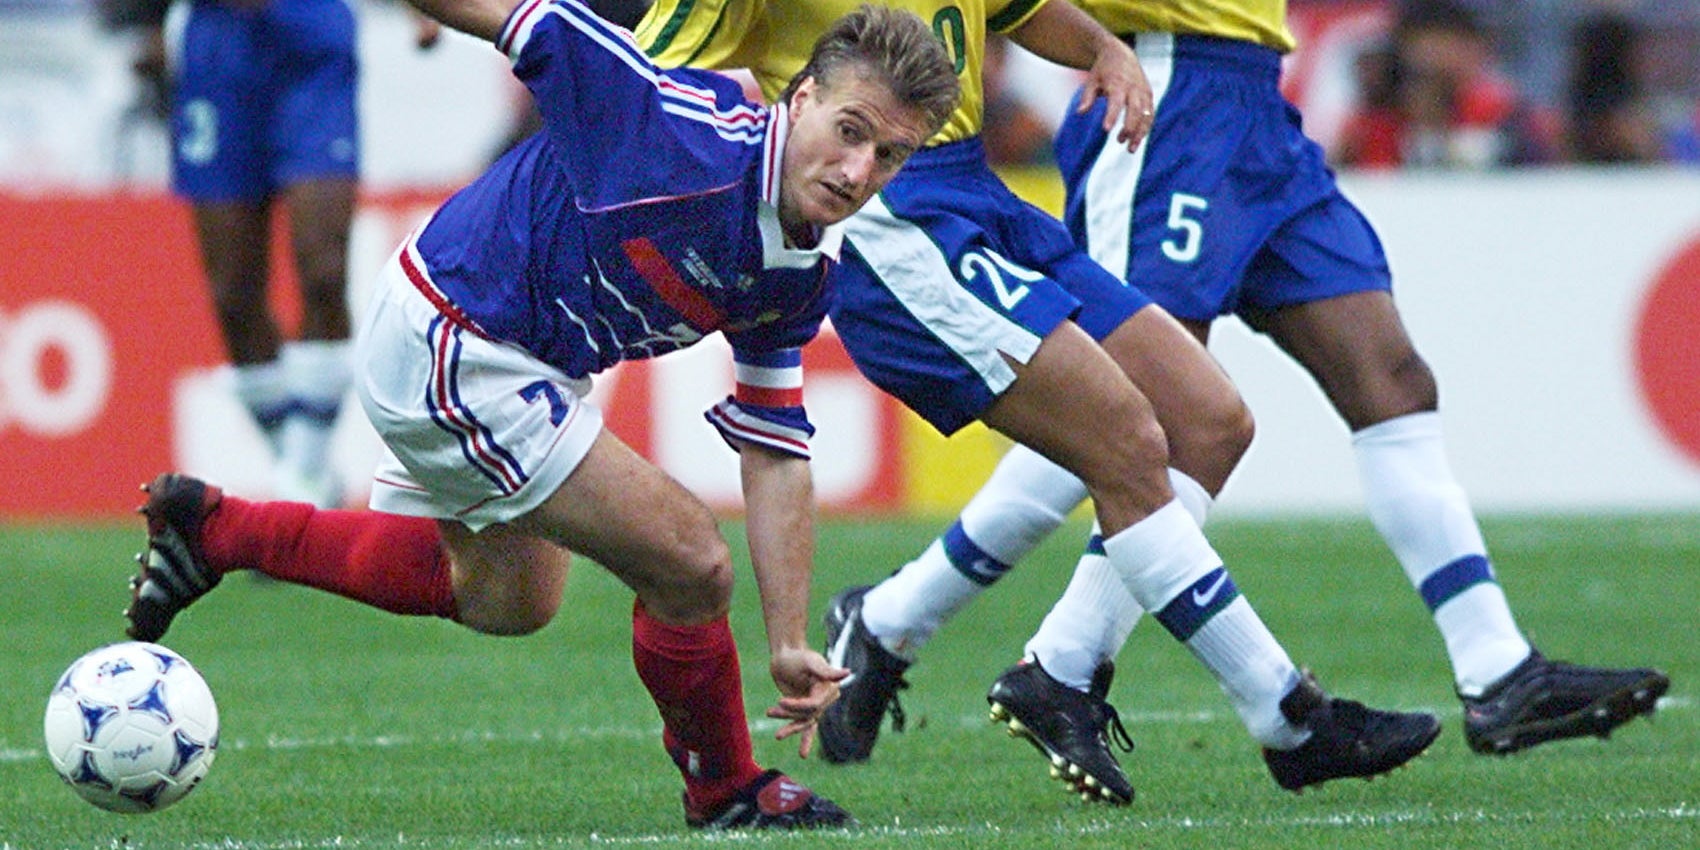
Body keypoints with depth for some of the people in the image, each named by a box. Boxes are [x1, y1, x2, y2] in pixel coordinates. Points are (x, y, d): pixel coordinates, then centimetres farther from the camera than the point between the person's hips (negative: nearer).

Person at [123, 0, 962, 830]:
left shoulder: (803, 277, -5)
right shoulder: (686, 136, -31)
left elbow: (775, 453, 3)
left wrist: (789, 642, 0)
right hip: (446, 350, -10)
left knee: (507, 599, 32)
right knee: (689, 564, -9)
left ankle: (213, 528, 42)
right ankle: (728, 790, 16)